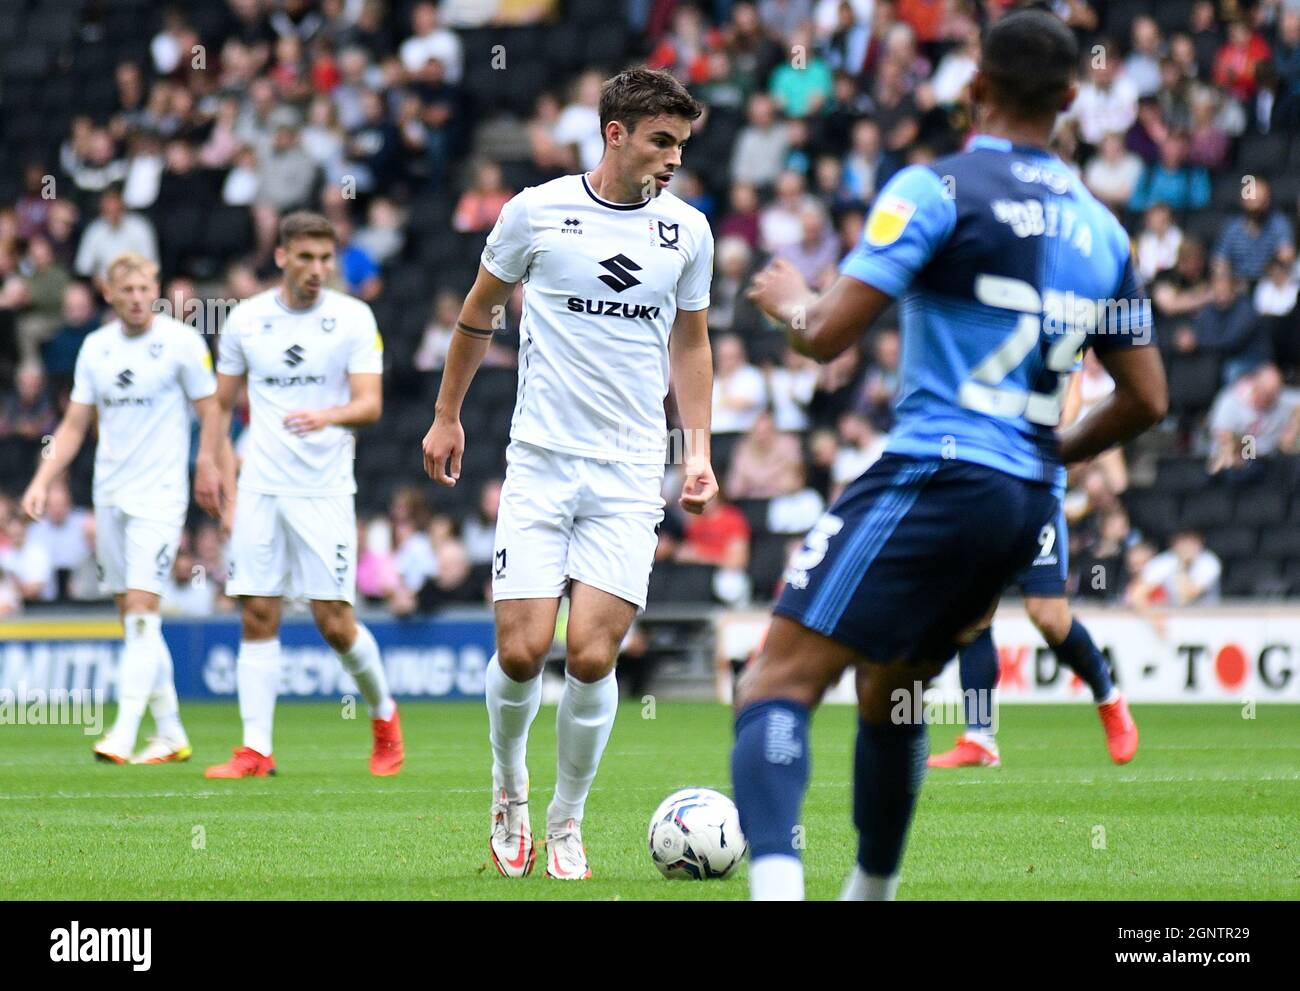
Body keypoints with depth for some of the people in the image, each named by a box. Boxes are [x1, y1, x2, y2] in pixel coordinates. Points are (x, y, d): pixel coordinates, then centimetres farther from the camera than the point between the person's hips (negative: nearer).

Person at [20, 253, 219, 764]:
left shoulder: (181, 342, -5)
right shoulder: (96, 347, 9)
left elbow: (212, 416, -2)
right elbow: (74, 426, 14)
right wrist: (43, 482, 3)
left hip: (160, 493, -6)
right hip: (109, 493, 6)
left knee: (142, 608, -15)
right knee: (132, 618, 7)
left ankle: (123, 735, -20)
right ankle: (171, 735, 14)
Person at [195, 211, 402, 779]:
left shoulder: (353, 319, -2)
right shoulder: (245, 320, 5)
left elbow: (370, 404, -11)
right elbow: (222, 402, 17)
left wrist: (328, 415, -30)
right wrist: (209, 462, 9)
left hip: (324, 491, -2)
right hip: (259, 491, 2)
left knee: (333, 620, -5)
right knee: (257, 618, -3)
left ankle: (383, 714, 20)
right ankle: (255, 749, -2)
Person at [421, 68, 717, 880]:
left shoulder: (688, 229, 5)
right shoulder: (537, 211, -2)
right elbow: (480, 309, 13)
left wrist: (699, 451, 10)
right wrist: (447, 415, 17)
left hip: (631, 475, 1)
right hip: (541, 460, -1)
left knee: (592, 657, -10)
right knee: (522, 652, -8)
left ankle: (568, 821, 9)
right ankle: (509, 788, 22)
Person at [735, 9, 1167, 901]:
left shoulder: (939, 189, -6)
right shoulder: (1100, 228, 14)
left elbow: (829, 336, -11)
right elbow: (1147, 399, 17)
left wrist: (791, 302, 12)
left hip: (936, 478, -7)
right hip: (1026, 501, 7)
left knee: (779, 682, -14)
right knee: (889, 694, 26)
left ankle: (776, 879, -37)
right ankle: (871, 890, 34)